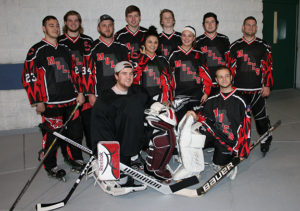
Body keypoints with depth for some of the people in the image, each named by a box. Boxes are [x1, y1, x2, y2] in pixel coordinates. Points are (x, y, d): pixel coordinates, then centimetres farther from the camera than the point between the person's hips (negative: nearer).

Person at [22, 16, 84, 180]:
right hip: (50, 103, -5)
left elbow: (74, 72, 22)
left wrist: (80, 92, 13)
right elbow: (28, 77, -5)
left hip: (70, 100, 5)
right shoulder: (37, 51, -1)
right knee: (52, 135, 1)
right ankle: (50, 166, 21)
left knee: (76, 132, 7)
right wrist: (36, 102, -9)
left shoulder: (65, 49, 17)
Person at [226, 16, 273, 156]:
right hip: (238, 89, 1)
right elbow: (230, 67, 7)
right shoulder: (234, 46, 7)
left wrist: (267, 85, -2)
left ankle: (265, 139, 26)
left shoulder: (263, 46, 7)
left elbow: (268, 67, 5)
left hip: (258, 89, -1)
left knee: (260, 116, 2)